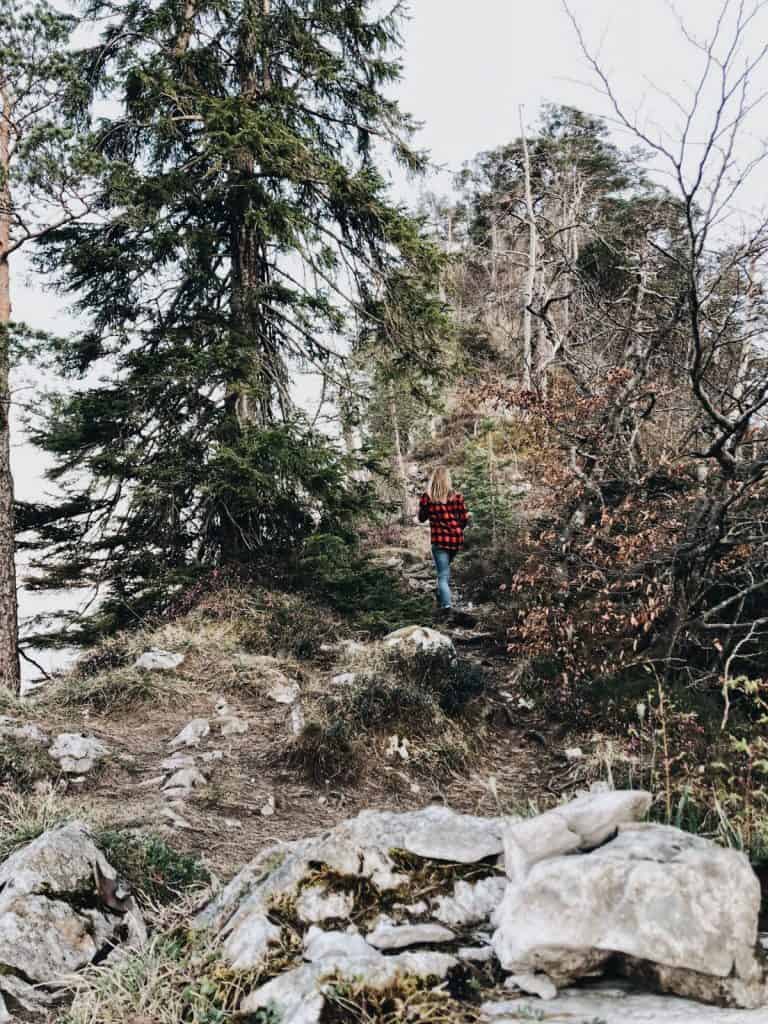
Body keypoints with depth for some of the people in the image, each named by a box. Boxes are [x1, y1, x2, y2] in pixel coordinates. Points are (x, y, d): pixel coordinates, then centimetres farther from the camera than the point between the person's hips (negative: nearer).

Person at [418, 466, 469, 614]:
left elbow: (421, 518, 7)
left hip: (439, 540, -3)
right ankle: (442, 596, 31)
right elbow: (464, 519, 2)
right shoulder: (456, 497, -2)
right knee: (445, 567, 26)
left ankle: (446, 603, -15)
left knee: (443, 574, 0)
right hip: (456, 540, 3)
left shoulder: (427, 497, -5)